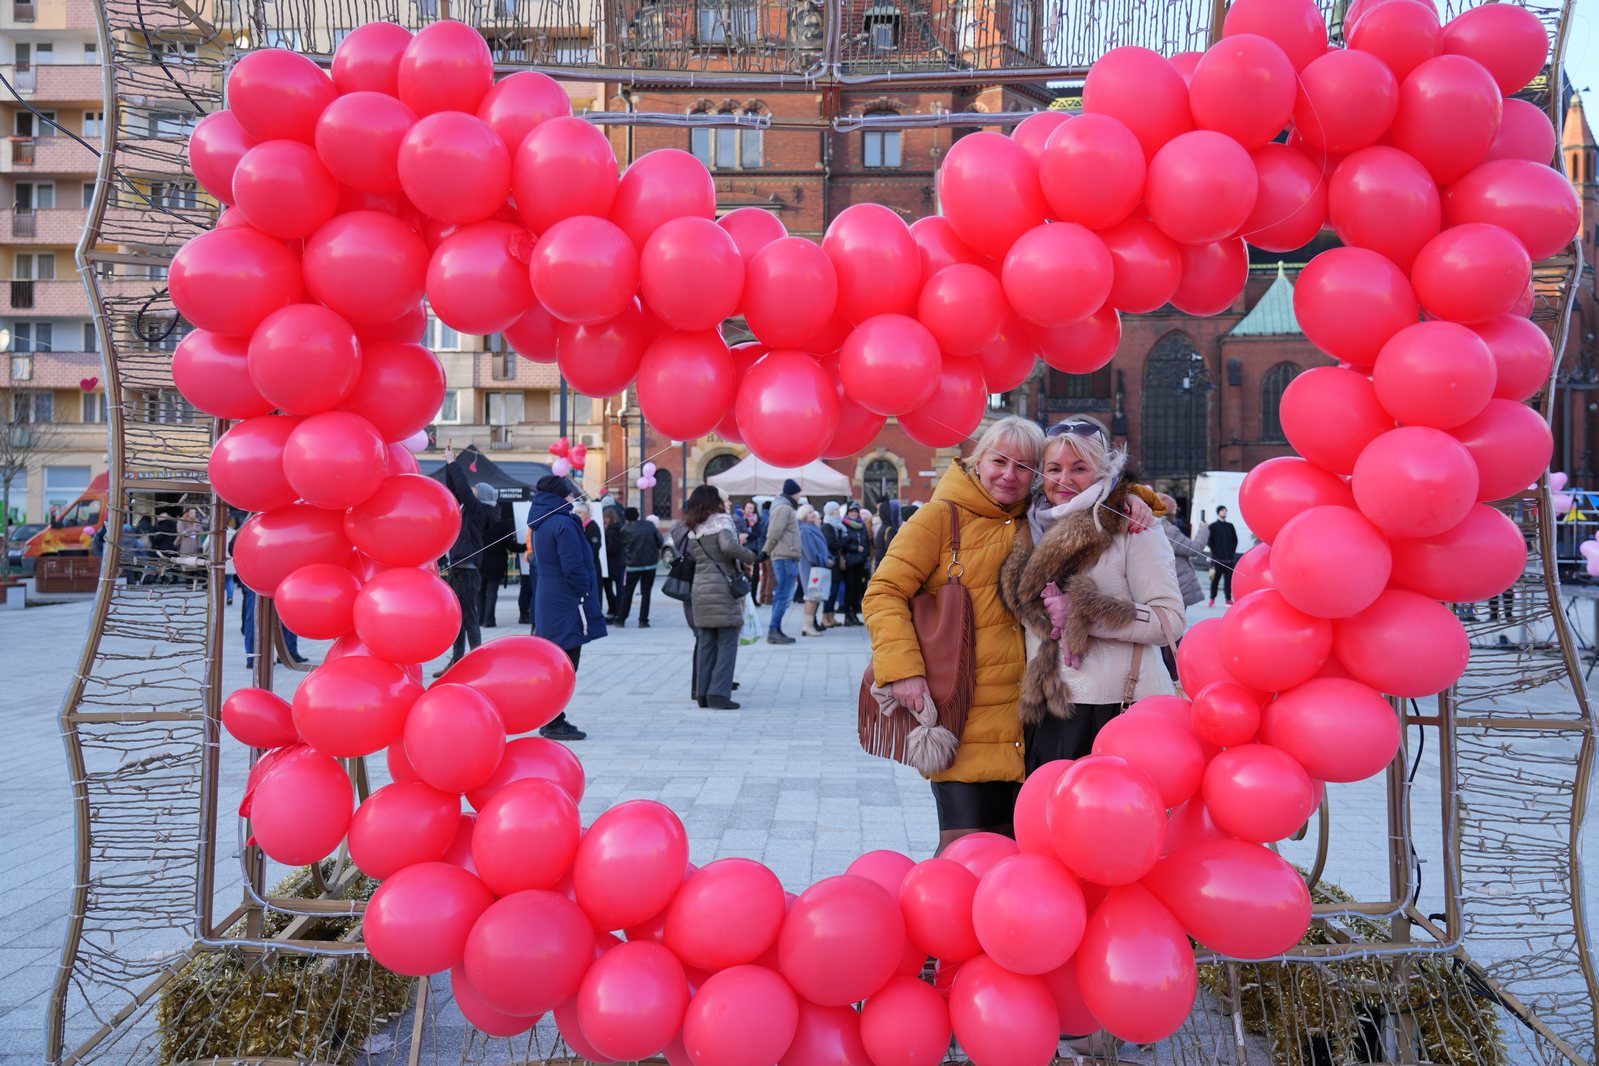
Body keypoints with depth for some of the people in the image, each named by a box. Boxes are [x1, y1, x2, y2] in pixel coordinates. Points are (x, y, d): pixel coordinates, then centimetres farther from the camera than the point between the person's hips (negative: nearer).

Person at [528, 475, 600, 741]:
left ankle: (552, 721, 22)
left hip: (547, 600, 9)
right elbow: (573, 566, -21)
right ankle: (554, 723, 1)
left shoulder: (540, 523, 12)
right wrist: (586, 593, -10)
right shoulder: (563, 523, -17)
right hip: (567, 605, -9)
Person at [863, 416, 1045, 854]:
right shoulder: (942, 516, -4)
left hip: (1020, 718, 5)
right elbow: (883, 593, -8)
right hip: (961, 719, -5)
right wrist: (903, 667, -20)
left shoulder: (1034, 526, 12)